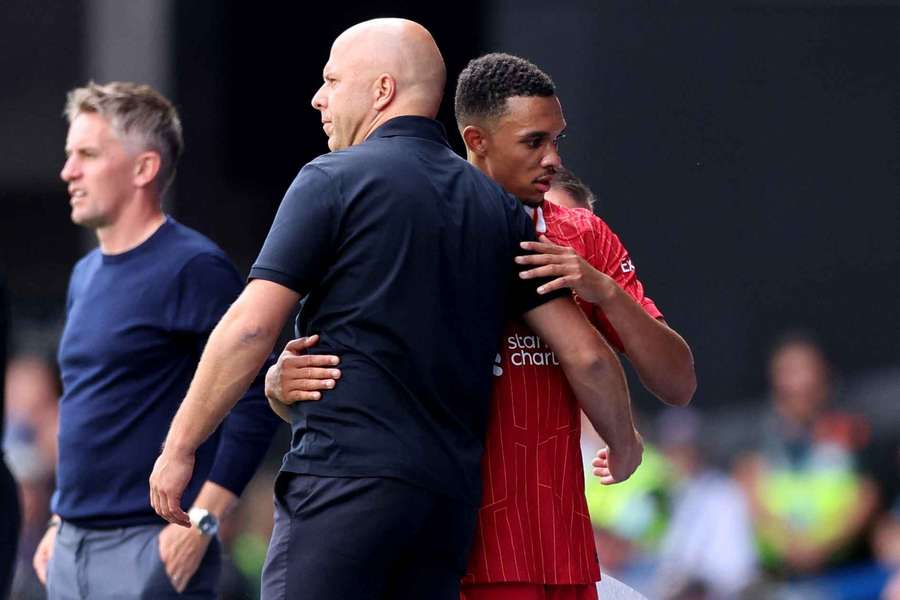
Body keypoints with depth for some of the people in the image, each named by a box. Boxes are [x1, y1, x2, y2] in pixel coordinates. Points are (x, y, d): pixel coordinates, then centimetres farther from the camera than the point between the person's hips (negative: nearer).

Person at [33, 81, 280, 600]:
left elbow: (257, 398, -16)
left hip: (150, 550, -8)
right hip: (71, 551, 8)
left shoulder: (192, 269, -10)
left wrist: (201, 521, -19)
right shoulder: (86, 275, 17)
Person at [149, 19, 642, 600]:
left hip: (345, 477, -7)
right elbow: (585, 353, 14)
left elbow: (251, 327, -9)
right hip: (452, 491, 7)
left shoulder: (334, 181, -2)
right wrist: (624, 443, 32)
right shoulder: (498, 207, 16)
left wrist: (179, 446, -2)